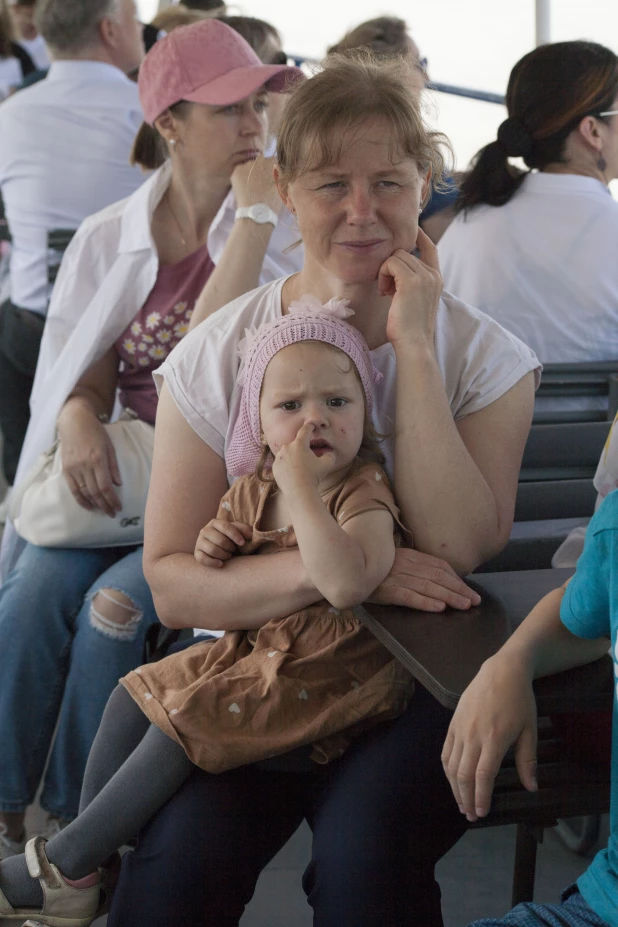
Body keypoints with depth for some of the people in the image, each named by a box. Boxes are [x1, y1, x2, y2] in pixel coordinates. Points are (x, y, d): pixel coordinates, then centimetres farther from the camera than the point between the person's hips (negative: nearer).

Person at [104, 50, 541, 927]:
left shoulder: (483, 355, 0)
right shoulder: (218, 357, -1)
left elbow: (463, 550, -16)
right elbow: (171, 583, -6)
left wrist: (414, 345, -16)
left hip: (414, 680, 0)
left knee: (364, 853, -31)